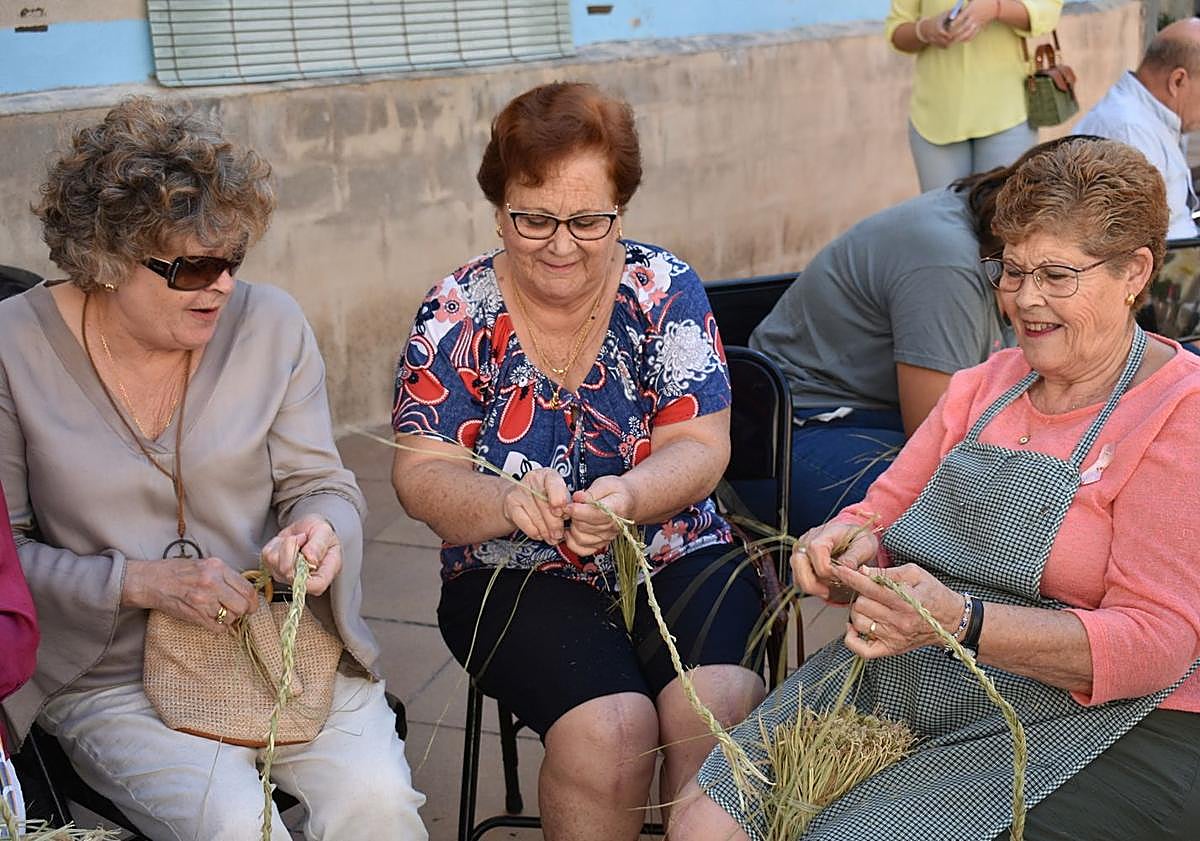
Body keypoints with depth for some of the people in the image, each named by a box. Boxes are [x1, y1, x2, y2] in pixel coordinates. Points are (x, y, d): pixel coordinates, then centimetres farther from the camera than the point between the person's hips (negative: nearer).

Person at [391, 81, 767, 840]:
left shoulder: (663, 289, -1)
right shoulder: (459, 312, -3)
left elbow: (701, 447, -5)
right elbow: (421, 474, -6)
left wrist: (627, 496, -27)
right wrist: (505, 502, -29)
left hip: (678, 558, 1)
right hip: (518, 577, -1)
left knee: (720, 707, -27)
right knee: (609, 727, -28)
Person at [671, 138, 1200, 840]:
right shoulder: (984, 386, 16)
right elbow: (884, 513, 17)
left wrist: (959, 621, -28)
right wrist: (847, 543, -9)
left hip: (1094, 721, -5)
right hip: (903, 689, 6)